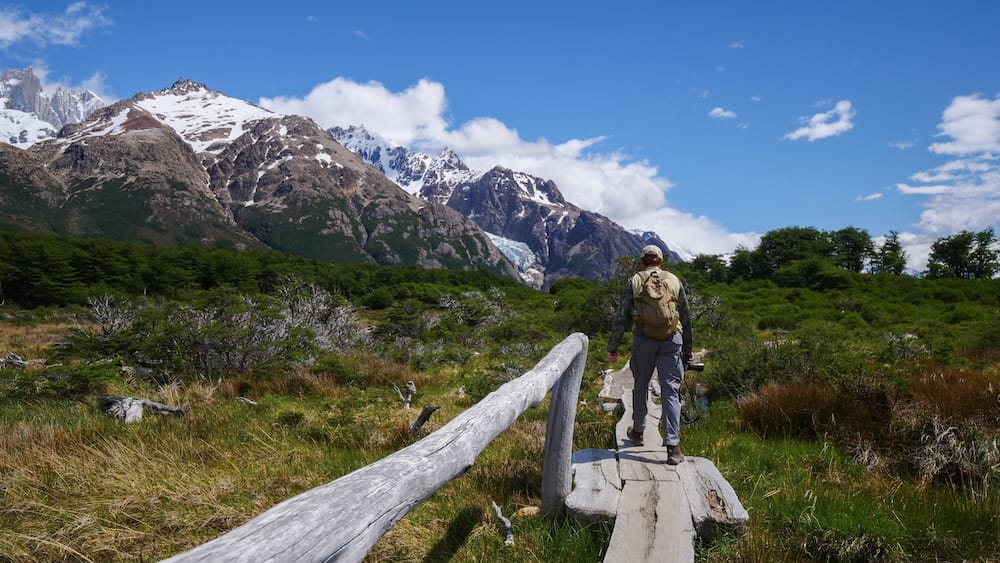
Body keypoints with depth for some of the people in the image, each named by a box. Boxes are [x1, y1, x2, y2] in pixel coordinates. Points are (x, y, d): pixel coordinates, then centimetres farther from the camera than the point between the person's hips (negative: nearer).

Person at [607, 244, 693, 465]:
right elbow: (686, 317, 12)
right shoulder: (674, 281, 9)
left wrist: (613, 347, 4)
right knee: (670, 391, 0)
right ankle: (672, 446, -5)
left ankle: (637, 432, 33)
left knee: (640, 386, 17)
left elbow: (622, 317, 0)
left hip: (643, 340, 0)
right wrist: (687, 349, 20)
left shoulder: (634, 282, 4)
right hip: (671, 340, 0)